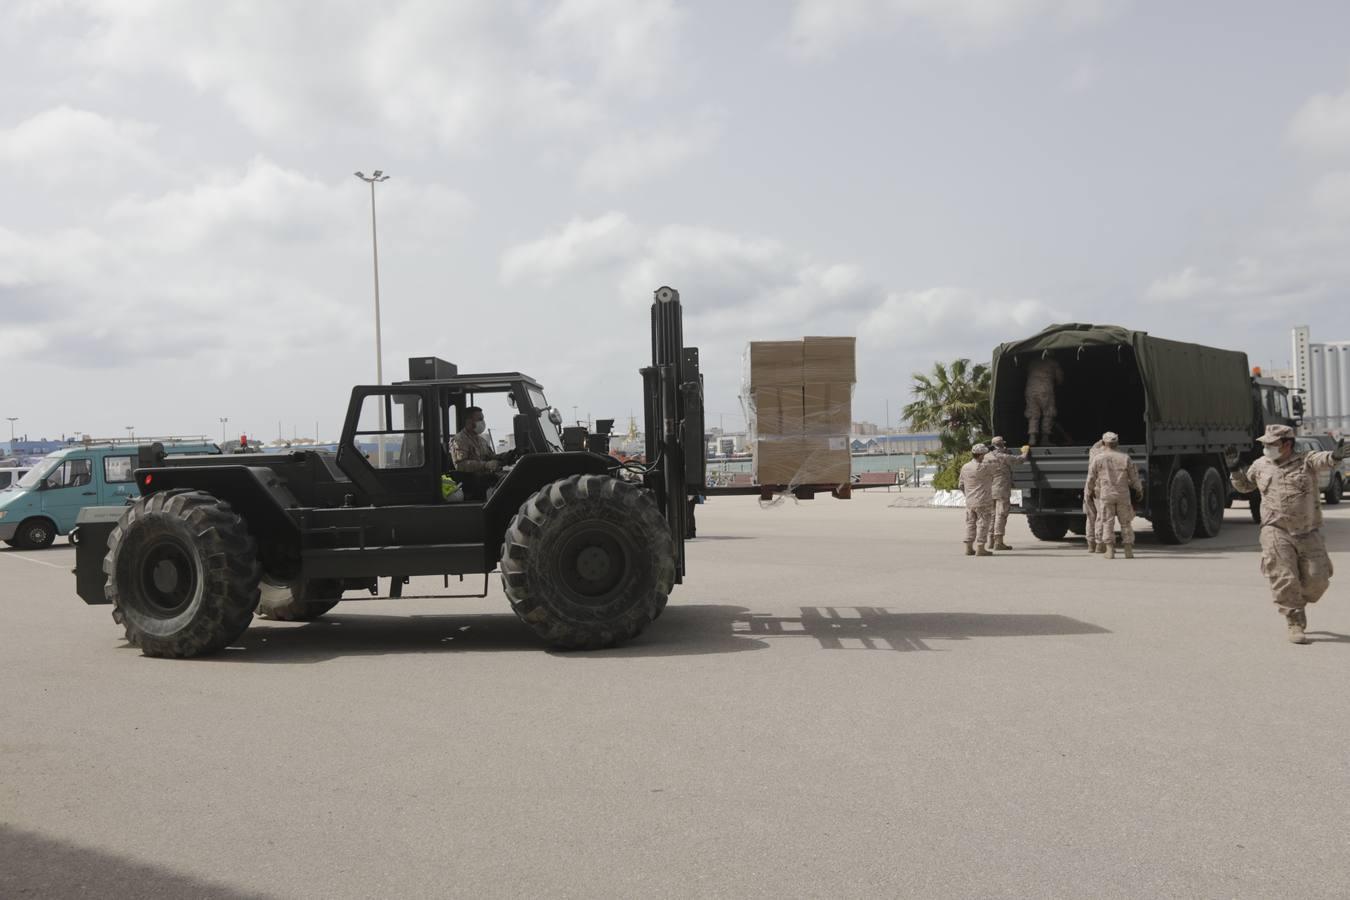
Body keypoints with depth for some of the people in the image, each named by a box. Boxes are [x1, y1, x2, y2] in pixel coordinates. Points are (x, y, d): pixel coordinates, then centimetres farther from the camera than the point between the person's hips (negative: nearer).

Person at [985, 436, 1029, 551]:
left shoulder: (986, 457, 7)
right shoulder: (1003, 457, -12)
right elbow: (1021, 459, -4)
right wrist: (1025, 452, 14)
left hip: (990, 491, 7)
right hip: (1002, 491, -7)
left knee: (992, 515, 13)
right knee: (1001, 515, -6)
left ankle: (991, 541, 15)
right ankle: (998, 542, -9)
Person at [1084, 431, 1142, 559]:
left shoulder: (1098, 459, -1)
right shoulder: (1125, 458, 2)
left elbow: (1091, 478, 2)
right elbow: (1134, 477, 7)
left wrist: (1088, 490, 20)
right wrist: (1139, 490, 24)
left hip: (1105, 494, -1)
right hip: (1123, 494, 1)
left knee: (1107, 522, 1)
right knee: (1125, 522, 9)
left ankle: (1110, 550, -5)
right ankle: (1128, 550, 8)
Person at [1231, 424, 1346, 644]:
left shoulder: (1306, 462, 0)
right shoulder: (1261, 465, 9)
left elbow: (1323, 460, -22)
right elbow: (1245, 486, 25)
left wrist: (1335, 456, -46)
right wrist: (1235, 470, 4)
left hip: (1308, 533, 0)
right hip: (1276, 532, 0)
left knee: (1316, 580, 1)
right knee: (1285, 580, -9)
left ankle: (1298, 602, 31)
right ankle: (1295, 625, 0)